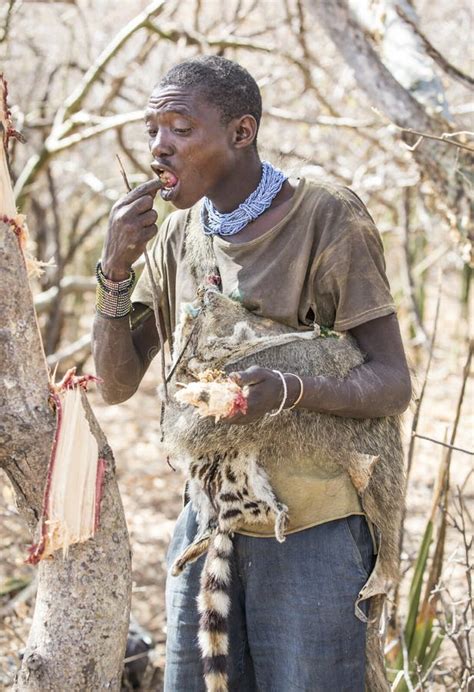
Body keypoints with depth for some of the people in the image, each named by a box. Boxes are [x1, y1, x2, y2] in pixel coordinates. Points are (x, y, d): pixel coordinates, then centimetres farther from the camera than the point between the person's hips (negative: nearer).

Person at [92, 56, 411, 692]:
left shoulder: (327, 218, -11)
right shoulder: (175, 236, 7)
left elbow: (392, 384, -14)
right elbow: (116, 385, 5)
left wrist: (287, 391, -34)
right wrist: (115, 269, -10)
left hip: (310, 531, -5)